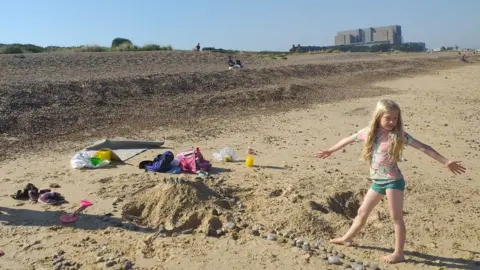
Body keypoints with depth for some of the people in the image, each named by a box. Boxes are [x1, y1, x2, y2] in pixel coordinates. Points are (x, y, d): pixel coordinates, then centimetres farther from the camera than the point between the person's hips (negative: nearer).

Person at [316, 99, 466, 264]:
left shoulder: (399, 135, -13)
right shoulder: (368, 132, -1)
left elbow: (423, 148, -15)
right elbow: (348, 140, 13)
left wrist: (445, 162, -21)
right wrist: (330, 151, 24)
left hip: (393, 181, -5)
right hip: (377, 182, 5)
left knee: (396, 217, -1)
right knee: (362, 212, 17)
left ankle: (399, 253, 9)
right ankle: (347, 238, 35)